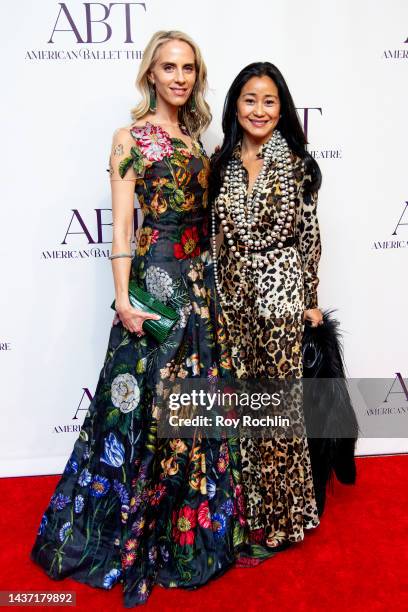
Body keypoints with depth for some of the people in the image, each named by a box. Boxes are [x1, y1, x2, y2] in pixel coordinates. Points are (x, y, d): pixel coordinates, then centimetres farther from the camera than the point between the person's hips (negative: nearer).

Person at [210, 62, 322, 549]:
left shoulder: (296, 162, -1)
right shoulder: (222, 160, 8)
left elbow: (309, 235, 0)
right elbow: (214, 232, 10)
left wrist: (312, 300, -1)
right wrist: (213, 294, 8)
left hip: (280, 290, -3)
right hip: (232, 292, 4)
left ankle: (282, 513, 26)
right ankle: (249, 505, 31)